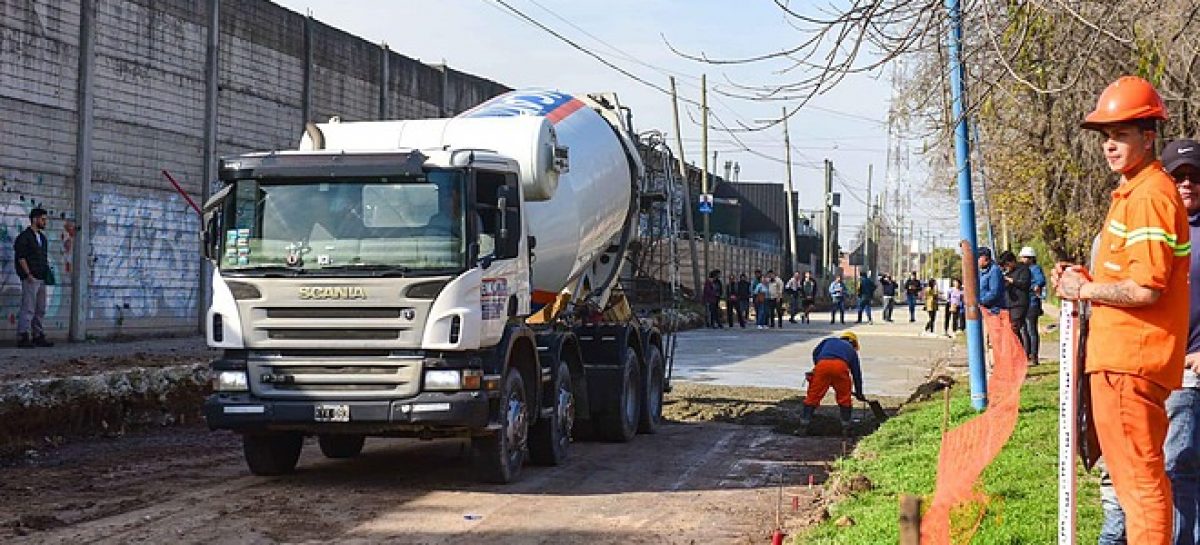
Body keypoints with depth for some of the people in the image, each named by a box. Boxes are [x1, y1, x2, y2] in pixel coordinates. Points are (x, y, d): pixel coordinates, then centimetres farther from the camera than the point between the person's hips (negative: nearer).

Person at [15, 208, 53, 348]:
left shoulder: (42, 237, 18)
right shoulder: (24, 237, -6)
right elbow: (21, 257, -12)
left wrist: (46, 274, 12)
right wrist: (28, 275, -16)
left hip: (41, 279, 8)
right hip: (30, 279, -8)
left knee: (40, 310, 10)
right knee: (28, 309, -10)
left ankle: (38, 336, 15)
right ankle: (23, 337, -8)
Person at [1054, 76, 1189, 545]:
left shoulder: (1150, 195, -15)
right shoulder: (1132, 192, 17)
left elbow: (1145, 289, -22)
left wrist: (1084, 290, -9)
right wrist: (1088, 278, 9)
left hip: (1129, 360, -11)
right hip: (1120, 353, 11)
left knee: (1138, 477, -6)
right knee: (1140, 474, 19)